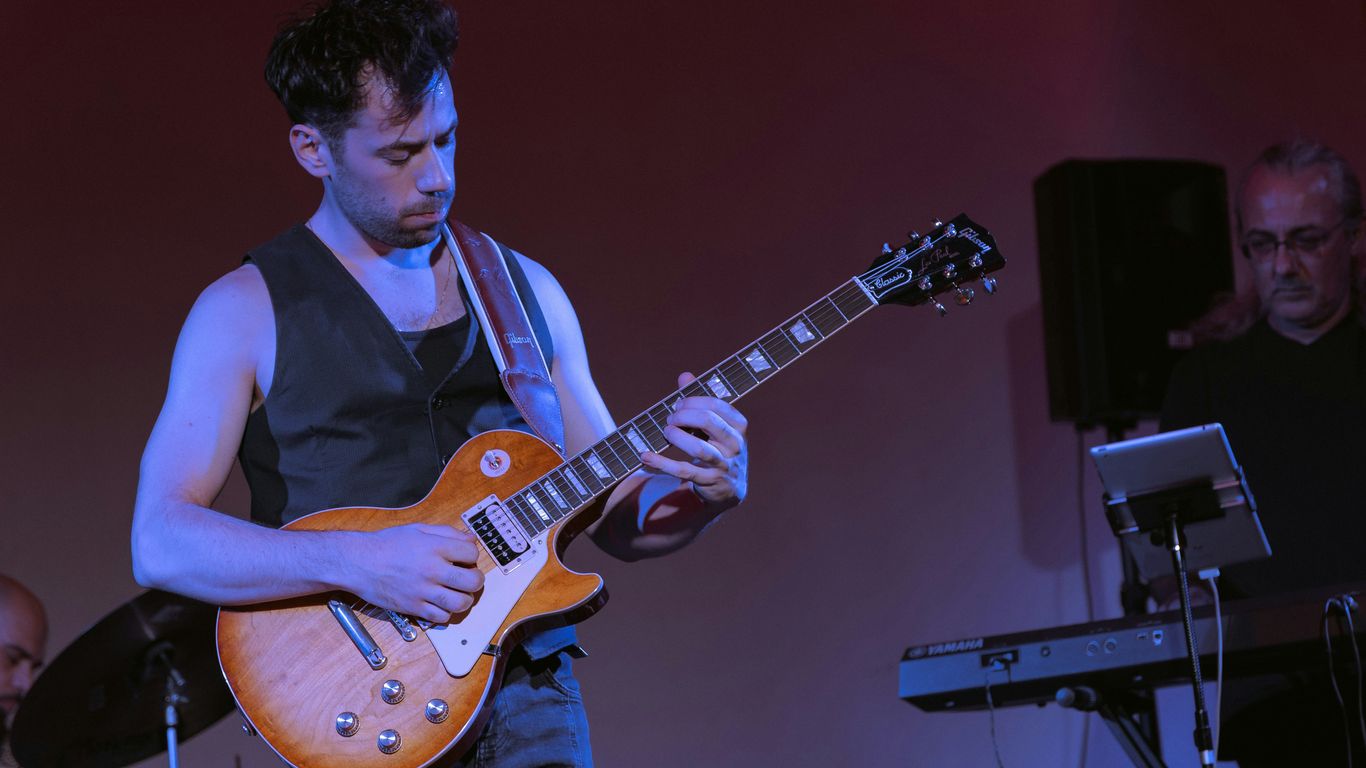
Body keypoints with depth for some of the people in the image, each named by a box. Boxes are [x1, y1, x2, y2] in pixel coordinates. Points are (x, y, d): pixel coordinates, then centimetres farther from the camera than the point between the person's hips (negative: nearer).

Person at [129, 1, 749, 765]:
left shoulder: (525, 289, 15)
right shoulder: (247, 310, 2)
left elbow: (617, 518, 17)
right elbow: (161, 543, -6)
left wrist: (706, 488, -4)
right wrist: (354, 562, -17)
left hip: (530, 697, 3)